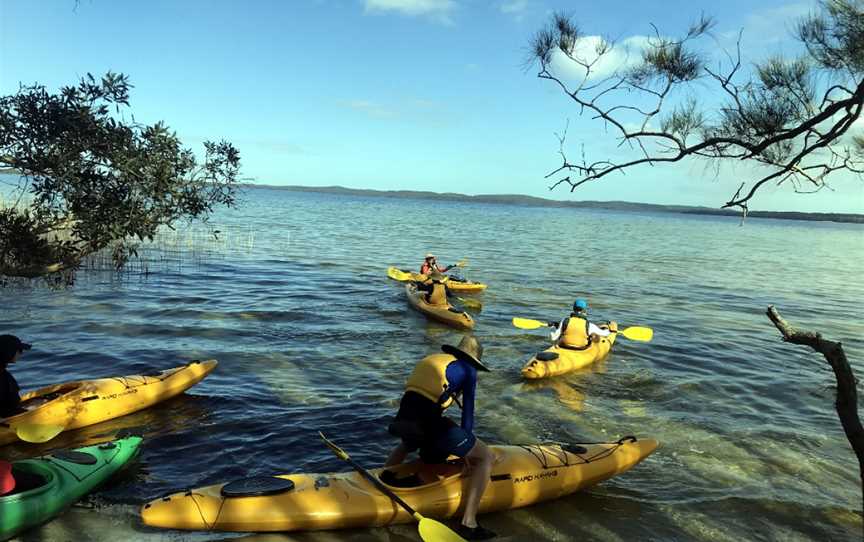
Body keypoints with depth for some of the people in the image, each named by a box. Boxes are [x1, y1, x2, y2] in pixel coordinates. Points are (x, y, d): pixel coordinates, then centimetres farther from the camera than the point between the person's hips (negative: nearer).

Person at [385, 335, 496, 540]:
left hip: (403, 418, 7)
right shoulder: (467, 370, 11)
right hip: (429, 422, -7)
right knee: (485, 457, 9)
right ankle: (468, 524, 0)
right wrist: (466, 452, 18)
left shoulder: (431, 360, 29)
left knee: (407, 444, 44)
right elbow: (468, 410, 8)